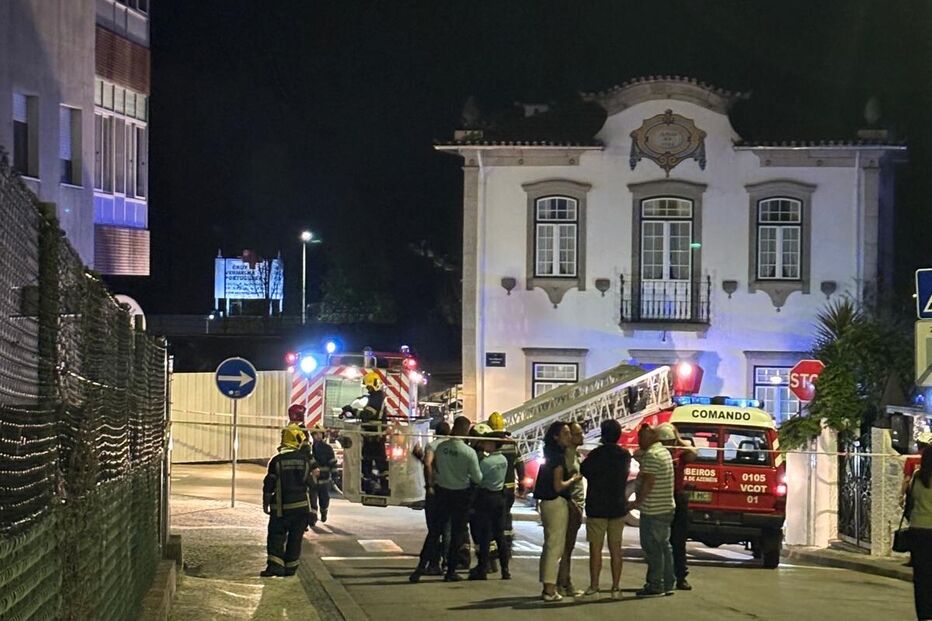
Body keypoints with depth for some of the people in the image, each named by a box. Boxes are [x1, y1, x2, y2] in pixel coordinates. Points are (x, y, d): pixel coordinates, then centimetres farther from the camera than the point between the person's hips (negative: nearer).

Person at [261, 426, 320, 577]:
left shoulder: (276, 460, -5)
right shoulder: (306, 458, -1)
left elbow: (269, 484, -3)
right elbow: (313, 481, 6)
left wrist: (265, 503, 7)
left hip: (281, 507, -1)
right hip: (302, 506, 1)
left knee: (276, 536, 4)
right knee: (295, 538, 9)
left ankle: (275, 564, -11)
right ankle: (290, 567, 9)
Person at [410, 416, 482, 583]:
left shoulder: (441, 447, -8)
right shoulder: (469, 452, -18)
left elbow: (435, 469, 2)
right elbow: (477, 478, -11)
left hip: (442, 492, 3)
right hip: (461, 495, -3)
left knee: (434, 531, 9)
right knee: (457, 534, 8)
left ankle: (422, 565, 1)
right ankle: (450, 571, 10)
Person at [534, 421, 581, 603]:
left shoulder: (550, 455, 14)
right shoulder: (558, 457, -14)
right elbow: (558, 486, -18)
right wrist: (574, 479, -4)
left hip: (547, 503, 10)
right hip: (557, 503, -10)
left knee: (549, 546, 15)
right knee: (555, 546, -8)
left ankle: (548, 587, 19)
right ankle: (550, 590, -9)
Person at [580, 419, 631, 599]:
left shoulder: (596, 455, -14)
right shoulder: (625, 456, 0)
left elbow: (583, 471, -3)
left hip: (596, 508, -4)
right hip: (618, 508, 4)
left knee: (596, 549, 3)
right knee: (615, 549, 7)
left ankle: (594, 585, 4)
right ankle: (615, 587, 7)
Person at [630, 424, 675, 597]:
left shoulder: (651, 455, -17)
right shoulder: (664, 452, 15)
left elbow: (648, 481, -21)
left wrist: (637, 502, -14)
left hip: (652, 510, -10)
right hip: (666, 507, 10)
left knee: (652, 548, -6)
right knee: (664, 546, 13)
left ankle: (655, 586, -5)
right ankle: (667, 584, 17)